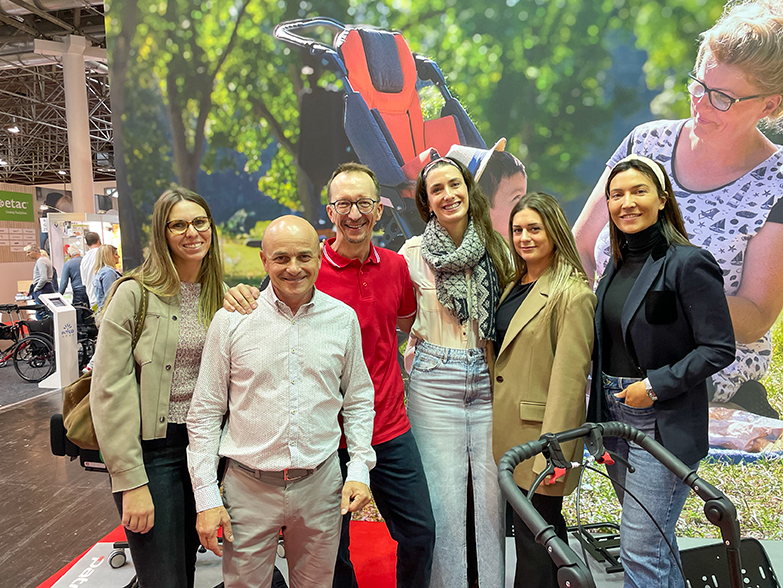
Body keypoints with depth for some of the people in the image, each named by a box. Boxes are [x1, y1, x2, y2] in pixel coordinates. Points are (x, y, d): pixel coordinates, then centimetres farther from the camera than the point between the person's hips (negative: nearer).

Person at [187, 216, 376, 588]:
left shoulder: (343, 319, -1)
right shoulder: (231, 319, -6)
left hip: (321, 486, 2)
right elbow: (205, 412, -1)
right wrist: (206, 496, -4)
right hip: (249, 487, -1)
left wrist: (360, 469, -1)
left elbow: (358, 401, 8)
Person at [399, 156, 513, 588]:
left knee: (492, 495, 7)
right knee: (444, 497, 5)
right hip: (435, 385, -2)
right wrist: (419, 339, -1)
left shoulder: (497, 250, 6)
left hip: (489, 383, 2)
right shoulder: (414, 253, -1)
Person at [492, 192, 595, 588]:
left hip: (539, 433, -8)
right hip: (509, 432, 8)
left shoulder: (572, 294, -14)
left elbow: (569, 377, -18)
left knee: (535, 540, 5)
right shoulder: (515, 286, 11)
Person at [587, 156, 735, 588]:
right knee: (657, 536, 22)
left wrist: (655, 385, -18)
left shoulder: (688, 262, -13)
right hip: (616, 413, 7)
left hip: (663, 423, -7)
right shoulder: (618, 265, 9)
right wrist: (604, 401, 11)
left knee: (640, 549, -2)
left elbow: (719, 349, -14)